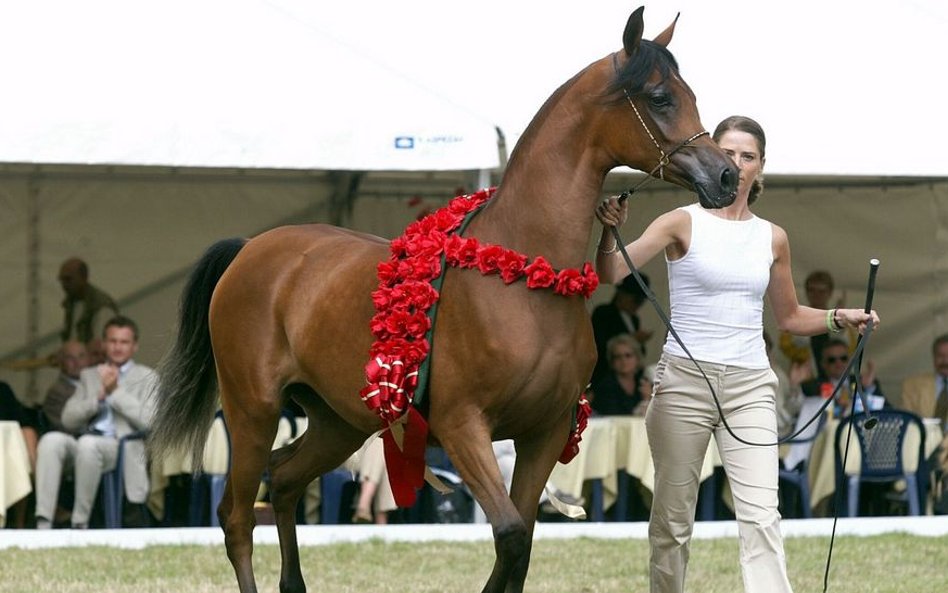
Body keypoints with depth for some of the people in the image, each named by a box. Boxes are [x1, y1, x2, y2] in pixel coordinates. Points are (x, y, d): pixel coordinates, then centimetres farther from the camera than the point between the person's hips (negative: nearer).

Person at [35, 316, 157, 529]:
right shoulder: (89, 375, 23)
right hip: (84, 445, 4)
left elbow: (147, 420, -5)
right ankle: (43, 523, -36)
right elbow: (68, 419, 11)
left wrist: (115, 391, -7)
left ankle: (80, 524, -29)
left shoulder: (147, 377, 12)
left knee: (88, 443, -37)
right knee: (51, 440, -28)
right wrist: (100, 396, -3)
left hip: (123, 446, -4)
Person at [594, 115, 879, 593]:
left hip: (750, 387, 2)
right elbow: (611, 274, -14)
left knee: (761, 515, -12)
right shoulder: (683, 224, -2)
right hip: (685, 379, -2)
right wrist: (611, 230, -33)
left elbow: (788, 316, 23)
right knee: (672, 517, 5)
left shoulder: (773, 239, 10)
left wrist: (840, 318, 7)